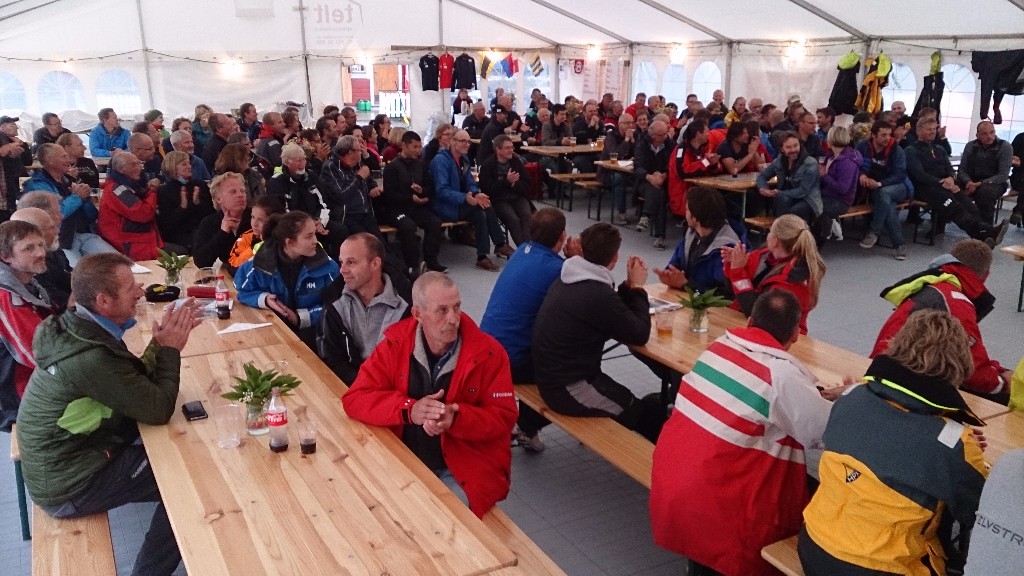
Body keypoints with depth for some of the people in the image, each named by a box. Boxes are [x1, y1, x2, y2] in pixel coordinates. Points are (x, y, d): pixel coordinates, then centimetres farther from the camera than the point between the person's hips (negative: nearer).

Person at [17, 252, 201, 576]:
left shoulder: (75, 328, -3)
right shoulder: (92, 358, -33)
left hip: (61, 459, 9)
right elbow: (159, 410, -24)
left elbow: (137, 382, 5)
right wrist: (170, 349, -14)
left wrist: (161, 342, -9)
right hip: (69, 487, -9)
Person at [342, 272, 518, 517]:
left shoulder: (488, 352, -10)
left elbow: (503, 417, -8)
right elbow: (355, 399, -8)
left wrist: (456, 418, -27)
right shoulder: (395, 344, -5)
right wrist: (409, 410, -25)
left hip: (466, 469, -2)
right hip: (403, 461, 3)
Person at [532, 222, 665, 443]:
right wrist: (637, 288, -2)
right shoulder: (598, 295, -26)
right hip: (569, 391, -10)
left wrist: (629, 285, 5)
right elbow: (639, 335, -12)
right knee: (655, 416, -1)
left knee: (642, 405, 21)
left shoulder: (568, 279, 3)